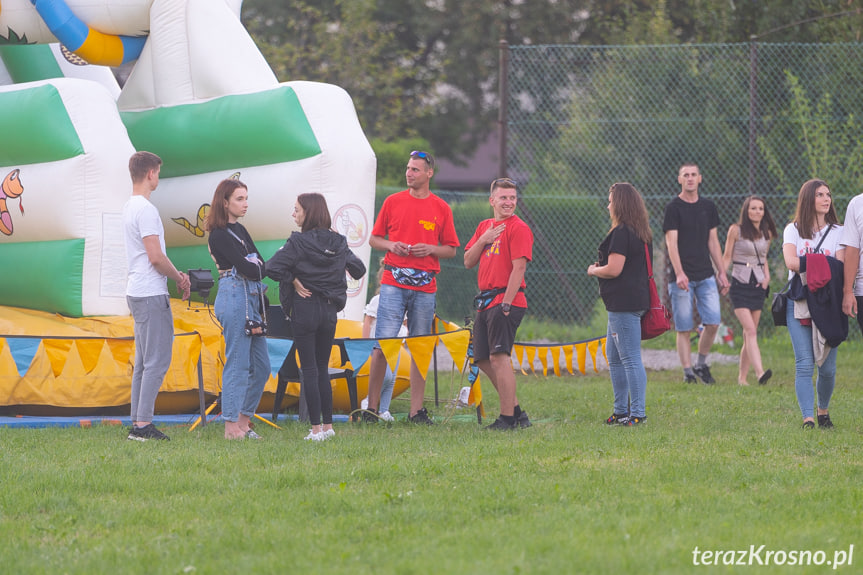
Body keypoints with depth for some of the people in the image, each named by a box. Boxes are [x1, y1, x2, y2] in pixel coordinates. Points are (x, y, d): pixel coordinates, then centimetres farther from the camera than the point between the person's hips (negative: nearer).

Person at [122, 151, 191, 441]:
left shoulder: (129, 208, 15)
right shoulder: (145, 210, -17)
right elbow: (156, 257, -20)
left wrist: (176, 275, 9)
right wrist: (180, 279, -5)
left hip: (137, 294, 10)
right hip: (152, 295, -10)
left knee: (144, 361, 13)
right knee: (157, 360, -8)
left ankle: (137, 423, 13)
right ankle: (143, 424, -11)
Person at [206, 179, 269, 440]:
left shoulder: (239, 230, 17)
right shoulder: (220, 235, -10)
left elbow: (260, 268, 13)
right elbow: (247, 269, -15)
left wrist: (257, 267, -7)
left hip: (251, 300, 9)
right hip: (234, 298, -9)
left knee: (261, 366, 9)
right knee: (238, 364, -7)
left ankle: (244, 421, 17)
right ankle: (231, 427, -3)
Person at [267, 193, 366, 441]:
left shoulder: (298, 242, -12)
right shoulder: (338, 242, 3)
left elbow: (272, 268, -20)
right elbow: (358, 268, 13)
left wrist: (293, 281, -9)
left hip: (305, 308, -5)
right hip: (330, 309, 5)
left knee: (309, 369, 0)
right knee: (323, 368, 15)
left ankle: (316, 428, -2)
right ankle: (328, 425, 15)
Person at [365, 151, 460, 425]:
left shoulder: (441, 208, 8)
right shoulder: (393, 202, 8)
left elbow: (451, 250, 11)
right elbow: (374, 238, 13)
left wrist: (430, 249, -8)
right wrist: (391, 245, -7)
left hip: (425, 286, 1)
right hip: (393, 282, -1)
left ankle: (416, 410, 6)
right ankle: (372, 407, -5)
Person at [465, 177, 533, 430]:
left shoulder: (518, 228, -8)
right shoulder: (484, 226, 17)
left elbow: (519, 268, -14)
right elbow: (468, 262, 14)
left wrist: (506, 304, -18)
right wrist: (483, 240, -3)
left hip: (506, 300, -9)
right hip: (486, 301, 9)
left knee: (499, 357, -13)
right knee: (483, 360, 10)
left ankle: (508, 418, -11)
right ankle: (516, 410, 18)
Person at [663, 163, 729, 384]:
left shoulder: (708, 207, 13)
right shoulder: (674, 208, -3)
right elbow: (671, 243, -11)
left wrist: (722, 273, 13)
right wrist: (679, 274, -22)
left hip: (705, 276, 4)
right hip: (681, 278, -4)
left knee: (713, 322, -5)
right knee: (684, 329, -3)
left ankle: (701, 364, 14)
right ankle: (687, 371, 3)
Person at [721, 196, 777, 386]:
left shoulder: (766, 233, 10)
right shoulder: (736, 230, -4)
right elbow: (727, 257, 0)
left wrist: (767, 277, 6)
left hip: (758, 285, 5)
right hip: (740, 284, -5)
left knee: (749, 334, 5)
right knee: (750, 330, -17)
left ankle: (741, 377, 12)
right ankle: (759, 372, -29)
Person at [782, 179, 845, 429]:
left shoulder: (838, 232, 10)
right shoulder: (793, 230, 9)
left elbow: (841, 268, -3)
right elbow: (791, 261, -9)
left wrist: (807, 263, -17)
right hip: (799, 304, -1)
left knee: (827, 367, 0)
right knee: (804, 365, -10)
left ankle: (823, 411, 22)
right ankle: (808, 418, -12)